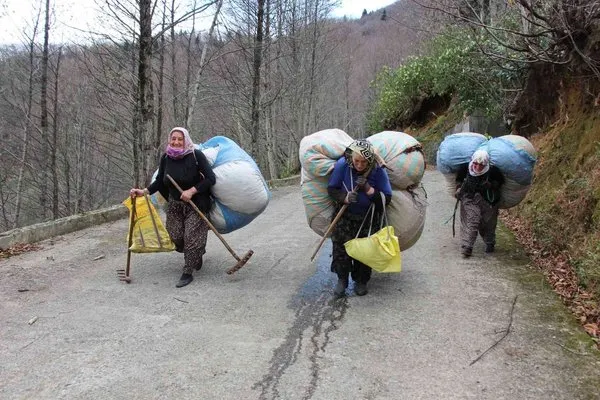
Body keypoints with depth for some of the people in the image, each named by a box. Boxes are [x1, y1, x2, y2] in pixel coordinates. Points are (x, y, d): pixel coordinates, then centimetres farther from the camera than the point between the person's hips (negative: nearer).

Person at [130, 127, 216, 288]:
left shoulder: (196, 155, -18)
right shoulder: (166, 157, -4)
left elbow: (211, 178, -19)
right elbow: (160, 182, 6)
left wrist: (191, 191, -25)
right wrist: (144, 191, -7)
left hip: (195, 204, -5)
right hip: (174, 205, 5)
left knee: (191, 237, -7)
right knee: (175, 237, 7)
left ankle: (188, 273, 8)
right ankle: (197, 254, 38)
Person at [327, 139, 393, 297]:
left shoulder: (378, 171, -21)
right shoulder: (342, 165, -20)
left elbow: (387, 198, -17)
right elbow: (331, 189, -10)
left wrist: (368, 189, -31)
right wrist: (345, 198, -29)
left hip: (368, 219, 0)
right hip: (345, 216, 0)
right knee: (341, 248, -1)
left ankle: (360, 281, 28)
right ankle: (342, 279, 21)